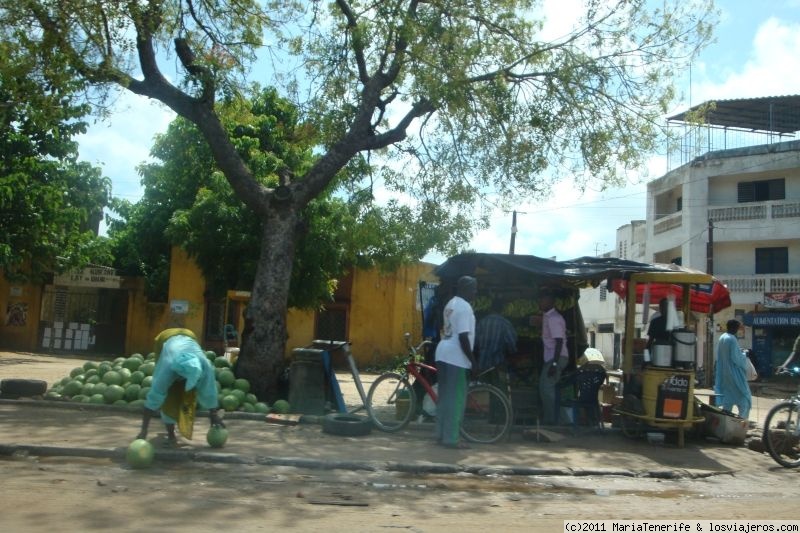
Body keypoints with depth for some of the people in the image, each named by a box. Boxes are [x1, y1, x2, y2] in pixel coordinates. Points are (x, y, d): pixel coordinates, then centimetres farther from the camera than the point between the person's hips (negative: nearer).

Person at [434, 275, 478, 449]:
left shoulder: (451, 304, 16)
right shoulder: (464, 307, -15)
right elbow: (463, 337, -21)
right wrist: (472, 360, -15)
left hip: (444, 353, 10)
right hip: (455, 357, -10)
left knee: (445, 396, 13)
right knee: (456, 398, -4)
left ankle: (441, 434, 19)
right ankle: (451, 438, -1)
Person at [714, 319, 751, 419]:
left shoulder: (722, 337, 7)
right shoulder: (732, 339, -19)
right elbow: (735, 358, -19)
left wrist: (739, 351, 17)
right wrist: (744, 355, -2)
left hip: (724, 373, 8)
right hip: (734, 372, -8)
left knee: (727, 396, 13)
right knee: (743, 395, 0)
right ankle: (742, 418, -2)